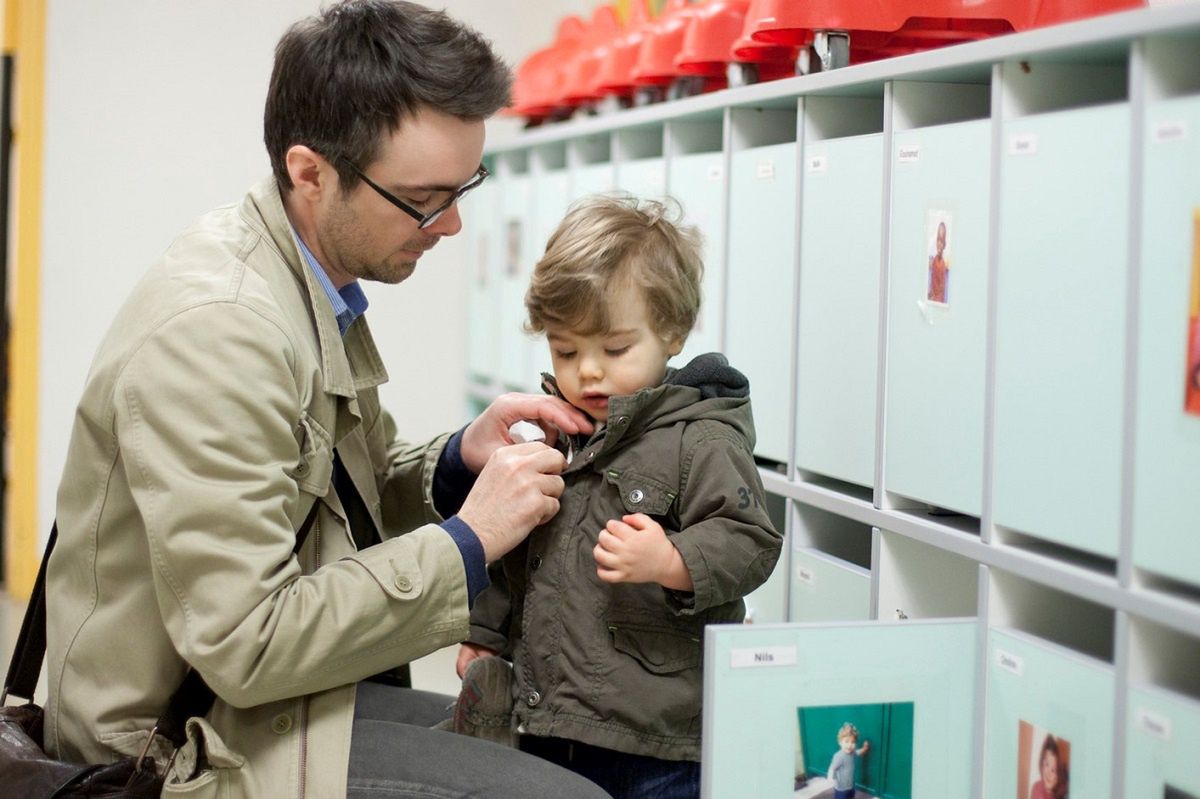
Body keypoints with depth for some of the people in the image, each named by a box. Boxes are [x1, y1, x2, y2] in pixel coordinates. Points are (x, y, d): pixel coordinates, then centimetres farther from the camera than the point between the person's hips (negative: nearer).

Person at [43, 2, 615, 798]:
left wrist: (459, 462, -3)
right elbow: (244, 645, -27)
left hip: (267, 683, 9)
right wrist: (468, 541, -20)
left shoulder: (320, 278, 3)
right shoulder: (213, 328, -25)